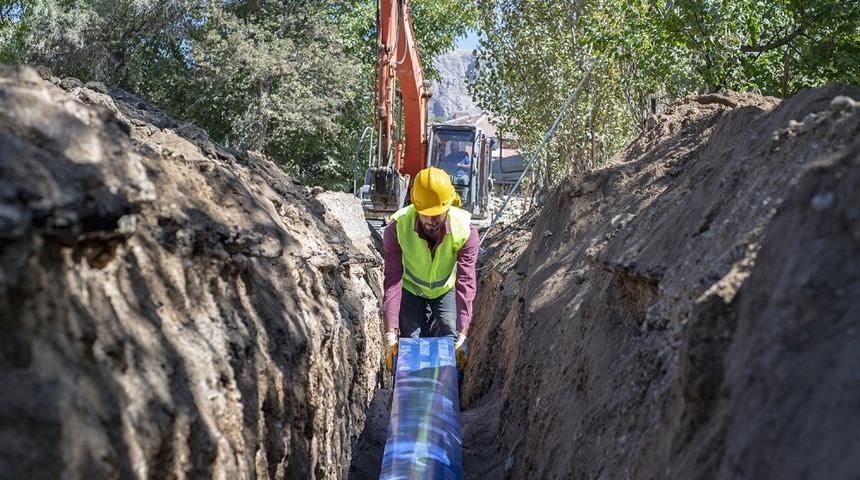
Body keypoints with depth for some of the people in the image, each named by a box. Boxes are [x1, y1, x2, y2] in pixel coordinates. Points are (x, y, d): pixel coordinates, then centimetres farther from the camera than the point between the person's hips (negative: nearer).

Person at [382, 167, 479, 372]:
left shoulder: (465, 229, -34)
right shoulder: (398, 227, -34)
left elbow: (466, 283, -33)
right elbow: (393, 280, -32)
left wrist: (463, 334, -38)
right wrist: (390, 332, -37)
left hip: (446, 290, 0)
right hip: (411, 290, 0)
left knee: (455, 345, -10)